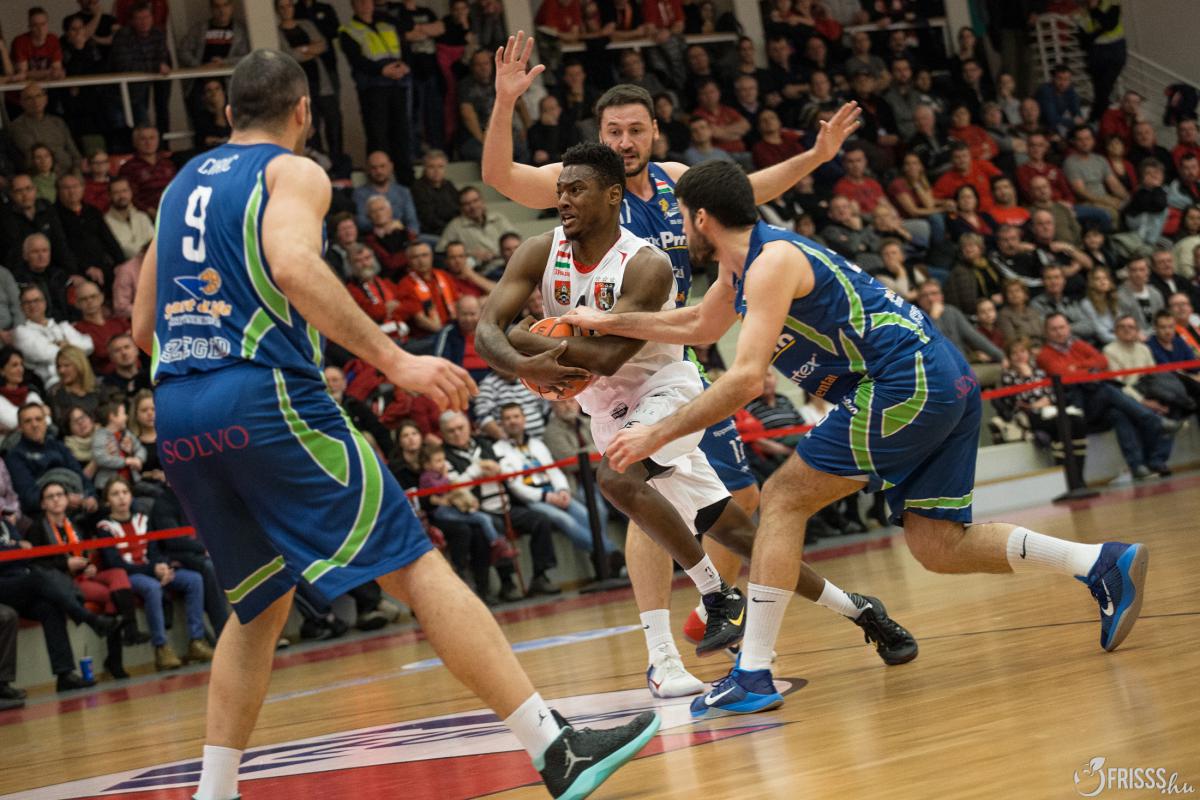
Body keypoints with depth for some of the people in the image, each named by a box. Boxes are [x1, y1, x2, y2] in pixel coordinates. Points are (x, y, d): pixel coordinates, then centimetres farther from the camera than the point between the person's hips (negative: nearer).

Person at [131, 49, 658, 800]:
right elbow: (294, 267, -18)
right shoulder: (292, 171, 4)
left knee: (260, 604, 22)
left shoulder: (183, 184, 24)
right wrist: (394, 360, -19)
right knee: (417, 565, -6)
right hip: (267, 395, -7)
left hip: (177, 417, 7)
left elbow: (143, 325, 27)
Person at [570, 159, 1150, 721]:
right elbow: (699, 326, 39)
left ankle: (753, 675, -10)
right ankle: (1105, 564, 3)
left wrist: (657, 434, -15)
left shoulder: (771, 262, -11)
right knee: (937, 546, 9)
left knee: (784, 501, -6)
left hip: (903, 383, -10)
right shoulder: (743, 264, 19)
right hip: (947, 384, 10)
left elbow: (747, 379, -20)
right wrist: (606, 323, 36)